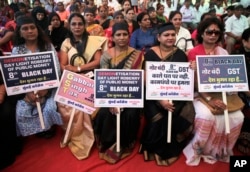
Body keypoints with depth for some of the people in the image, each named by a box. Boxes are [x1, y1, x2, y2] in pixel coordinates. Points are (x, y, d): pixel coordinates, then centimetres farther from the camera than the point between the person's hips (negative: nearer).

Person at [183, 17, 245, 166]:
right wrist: (209, 99, -20)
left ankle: (223, 150, 9)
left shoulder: (223, 53, 8)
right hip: (201, 94, -4)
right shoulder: (194, 53, -5)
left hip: (222, 94, 4)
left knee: (237, 117, -17)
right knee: (205, 116, -31)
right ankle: (198, 148, -4)